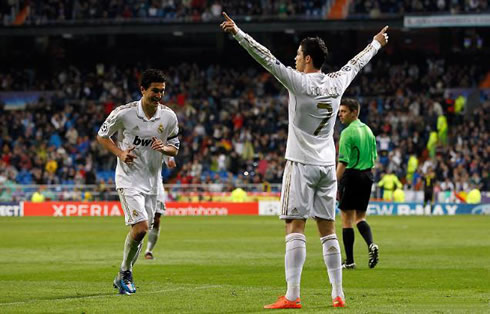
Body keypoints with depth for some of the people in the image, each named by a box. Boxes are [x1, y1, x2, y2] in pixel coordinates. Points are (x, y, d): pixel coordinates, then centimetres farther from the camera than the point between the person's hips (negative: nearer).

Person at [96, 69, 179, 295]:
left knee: (140, 231, 9)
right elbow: (102, 136, 2)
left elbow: (174, 149, 10)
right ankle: (125, 272, 2)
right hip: (129, 178, -5)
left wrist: (164, 148, -14)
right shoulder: (124, 113, -12)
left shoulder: (169, 117, -2)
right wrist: (120, 153, -14)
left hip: (152, 181, 5)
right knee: (140, 227, -18)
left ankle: (124, 277, 27)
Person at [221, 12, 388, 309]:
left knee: (295, 227, -8)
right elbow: (357, 63, 22)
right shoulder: (336, 83, 5)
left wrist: (238, 33, -16)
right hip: (327, 165, 6)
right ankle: (338, 294, 9)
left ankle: (292, 296, -15)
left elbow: (268, 59, -16)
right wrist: (377, 43, 40)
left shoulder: (299, 82, -11)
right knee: (328, 229, 9)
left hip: (301, 164, -6)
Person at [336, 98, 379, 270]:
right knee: (360, 217, 16)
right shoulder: (368, 130, 11)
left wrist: (335, 184, -16)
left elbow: (343, 161, -18)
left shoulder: (348, 132, -13)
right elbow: (374, 158, 15)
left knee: (347, 219, 1)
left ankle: (349, 261, 3)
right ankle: (371, 244, -10)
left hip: (351, 175, -7)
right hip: (367, 176, 7)